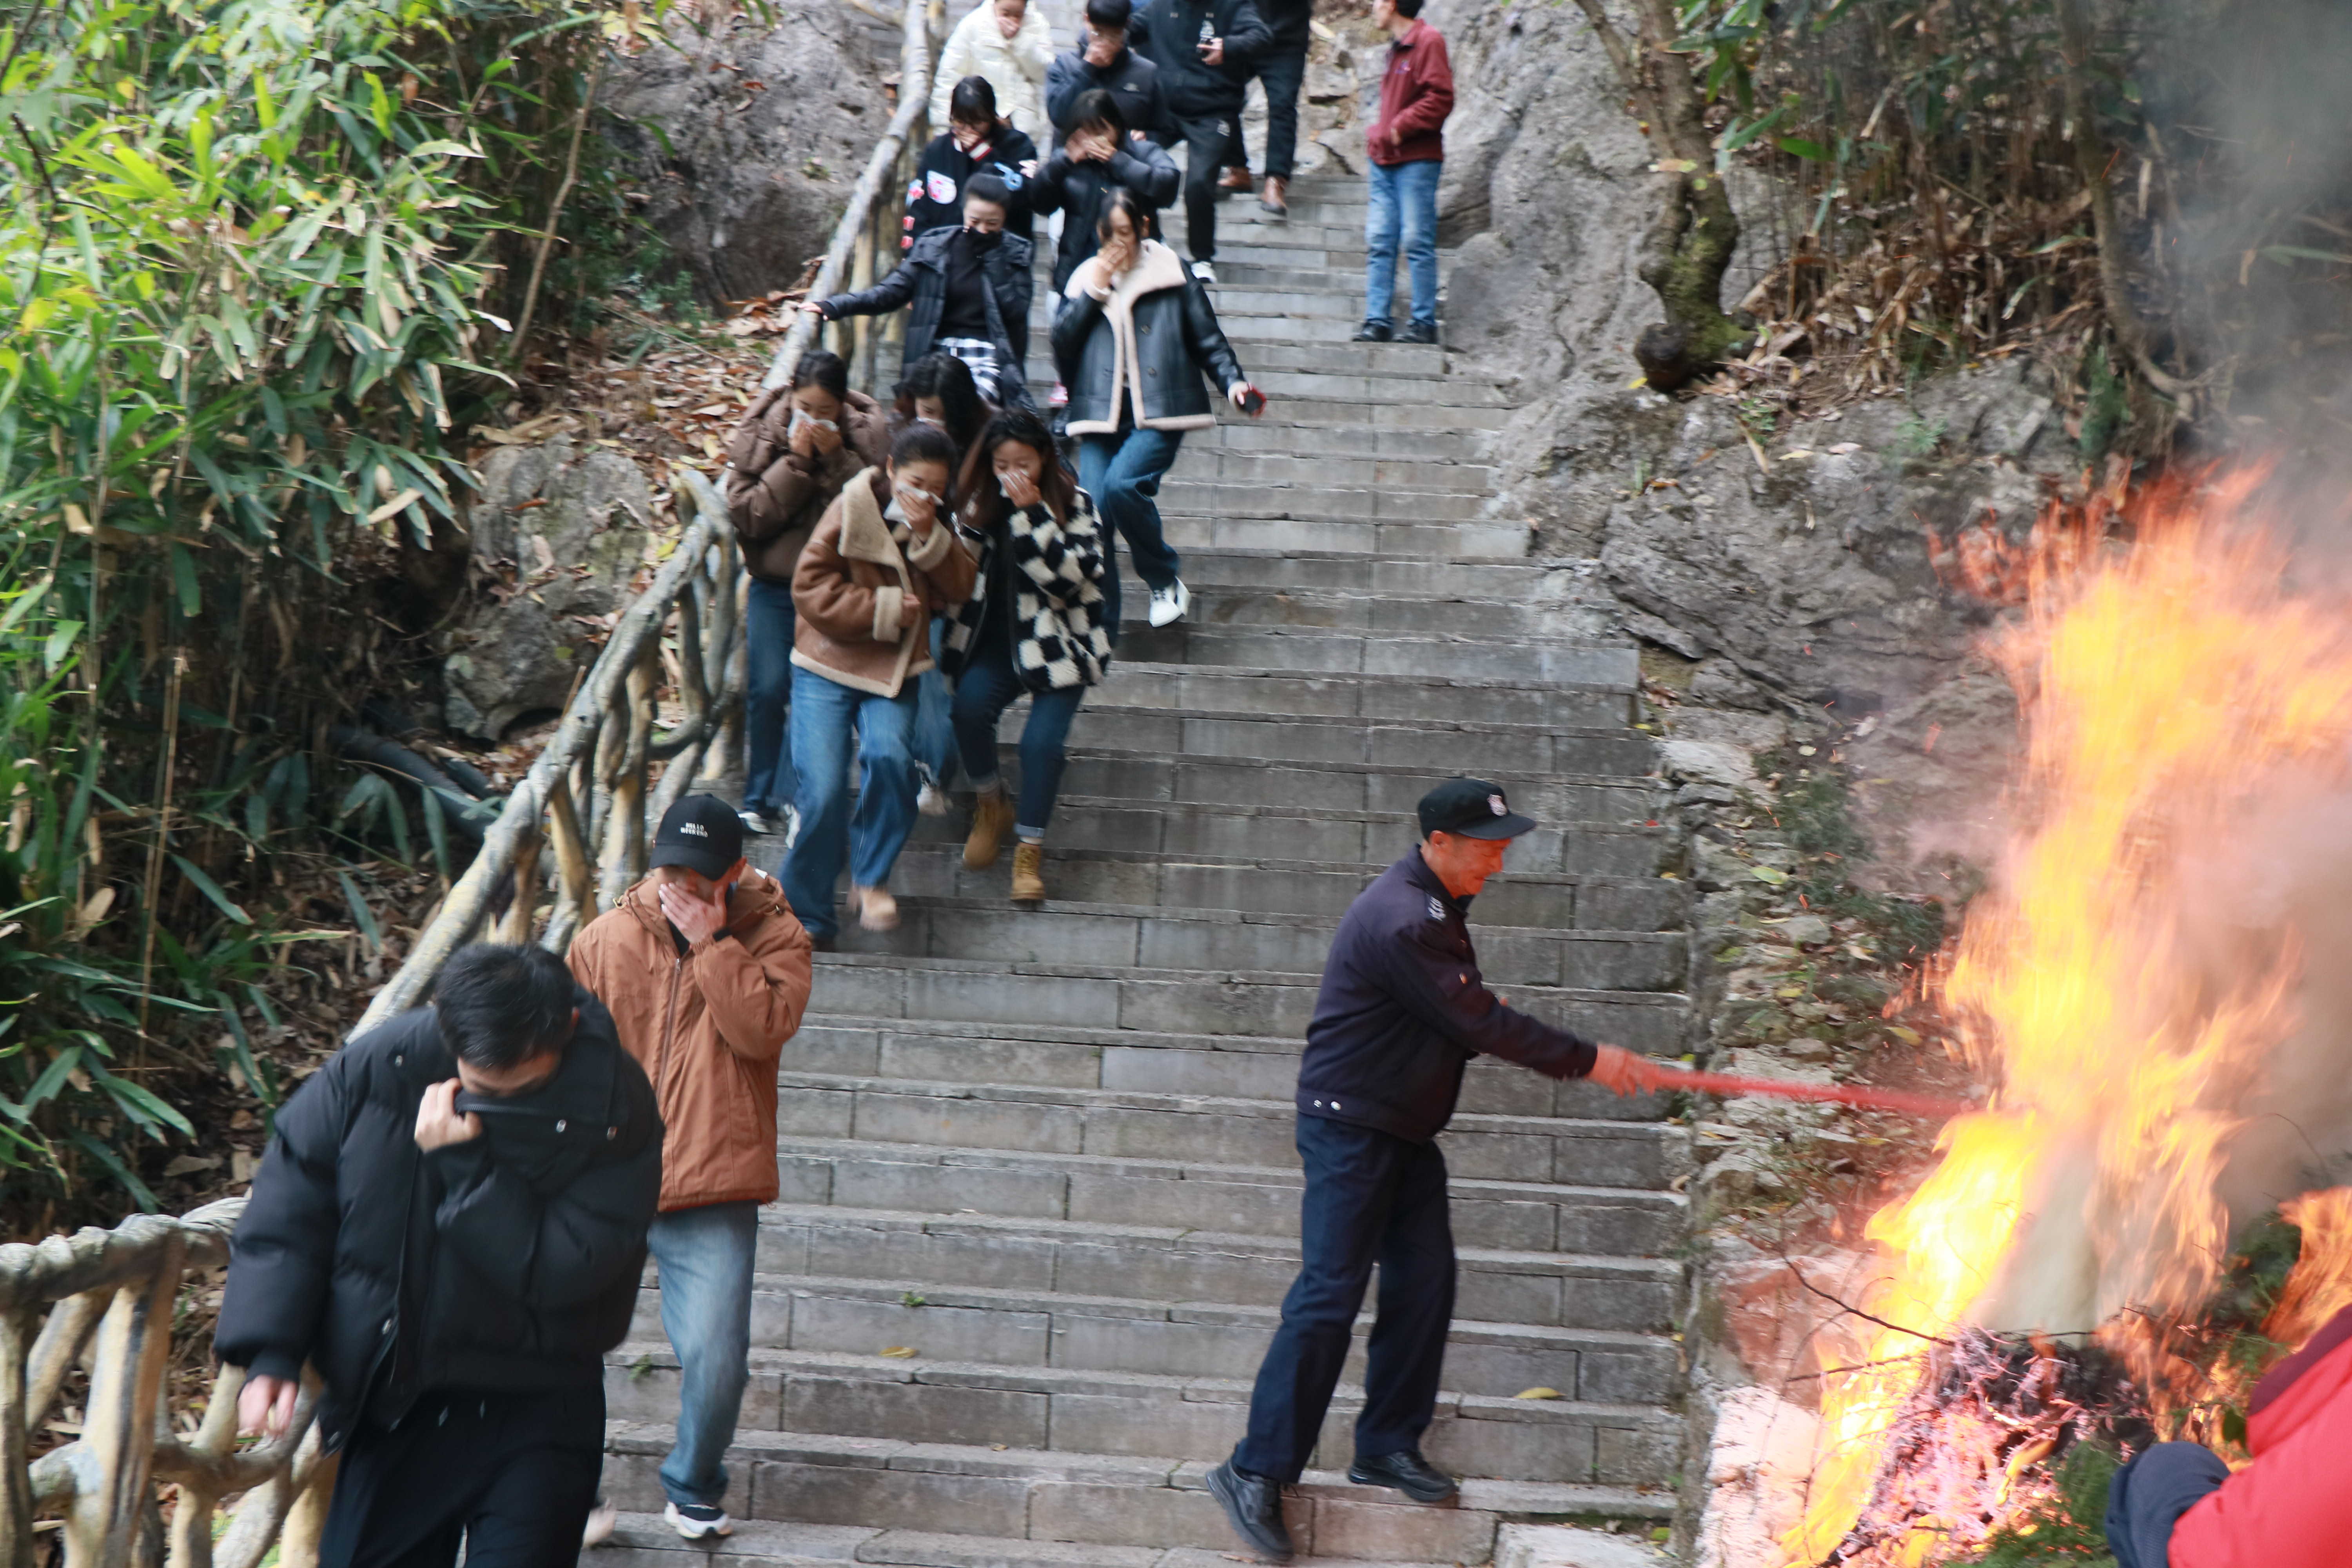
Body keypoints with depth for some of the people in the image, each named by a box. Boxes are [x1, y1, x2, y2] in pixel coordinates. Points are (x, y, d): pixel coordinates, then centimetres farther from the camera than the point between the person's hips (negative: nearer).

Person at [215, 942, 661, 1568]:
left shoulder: (616, 1104, -17)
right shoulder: (376, 1067, -11)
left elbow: (568, 1270, -23)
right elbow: (286, 1215, -1)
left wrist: (467, 1166, -28)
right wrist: (270, 1354, -11)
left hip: (536, 1418, -3)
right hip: (394, 1405, 3)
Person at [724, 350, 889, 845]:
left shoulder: (866, 436, -6)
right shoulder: (760, 432, -5)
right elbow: (745, 514, -12)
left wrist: (837, 461, -24)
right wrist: (794, 463, -20)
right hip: (774, 582, 1)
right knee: (767, 688, 0)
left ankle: (791, 797, 2)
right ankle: (761, 800, 14)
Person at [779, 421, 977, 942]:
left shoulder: (938, 523, 7)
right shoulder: (851, 511, -8)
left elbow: (958, 590, -2)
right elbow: (811, 589, -11)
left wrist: (930, 536, -17)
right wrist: (884, 609, -14)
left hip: (894, 670, 3)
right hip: (828, 666, -3)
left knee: (889, 757, -26)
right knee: (823, 792, -13)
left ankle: (871, 879, -6)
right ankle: (807, 914, 5)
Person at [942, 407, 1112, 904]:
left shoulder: (1074, 505, -4)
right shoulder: (980, 505, 7)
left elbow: (1070, 576, -18)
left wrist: (1030, 512, -22)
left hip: (1057, 644, -3)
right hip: (995, 641, 3)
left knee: (1043, 738, -20)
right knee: (970, 706, -26)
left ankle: (1030, 847, -3)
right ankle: (990, 804, -1)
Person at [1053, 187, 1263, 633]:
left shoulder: (1173, 275, 8)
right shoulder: (1084, 279, 17)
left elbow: (1208, 338, 8)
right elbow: (1060, 345, 8)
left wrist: (1233, 381, -9)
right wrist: (1093, 293, 0)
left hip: (1159, 412, -3)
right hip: (1101, 412, 3)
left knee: (1122, 483, -28)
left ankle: (1165, 582, -5)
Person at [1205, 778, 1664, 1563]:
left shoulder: (1437, 909, 10)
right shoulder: (1401, 921, -24)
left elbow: (1468, 1022, 14)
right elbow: (1478, 1024, -22)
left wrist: (1573, 1059, 5)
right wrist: (1587, 1059, -16)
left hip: (1405, 1129, 10)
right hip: (1350, 1124, -10)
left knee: (1425, 1279, 8)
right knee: (1330, 1293, -10)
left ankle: (1388, 1446, 19)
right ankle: (1257, 1470, -5)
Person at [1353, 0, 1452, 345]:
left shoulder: (1428, 42, -7)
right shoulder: (1396, 47, 19)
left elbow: (1440, 99, -15)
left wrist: (1399, 129, -14)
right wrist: (1378, 133, 13)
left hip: (1416, 161, -8)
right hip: (1385, 161, 8)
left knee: (1418, 242, -6)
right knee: (1378, 242, 2)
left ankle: (1424, 323, -2)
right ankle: (1378, 320, 3)